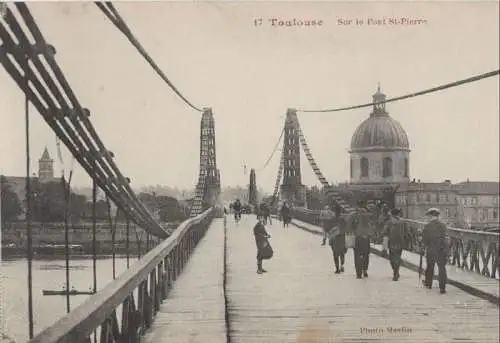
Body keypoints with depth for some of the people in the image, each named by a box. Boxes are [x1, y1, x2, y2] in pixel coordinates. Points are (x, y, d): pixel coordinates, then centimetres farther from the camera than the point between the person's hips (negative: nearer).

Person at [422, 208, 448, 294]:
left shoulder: (427, 226, -10)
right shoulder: (443, 225, -7)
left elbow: (424, 240, -6)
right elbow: (443, 237, 0)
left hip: (430, 249, 0)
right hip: (441, 249, 0)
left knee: (430, 267, 20)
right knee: (442, 268, 3)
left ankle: (428, 283, 36)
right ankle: (442, 288, -1)